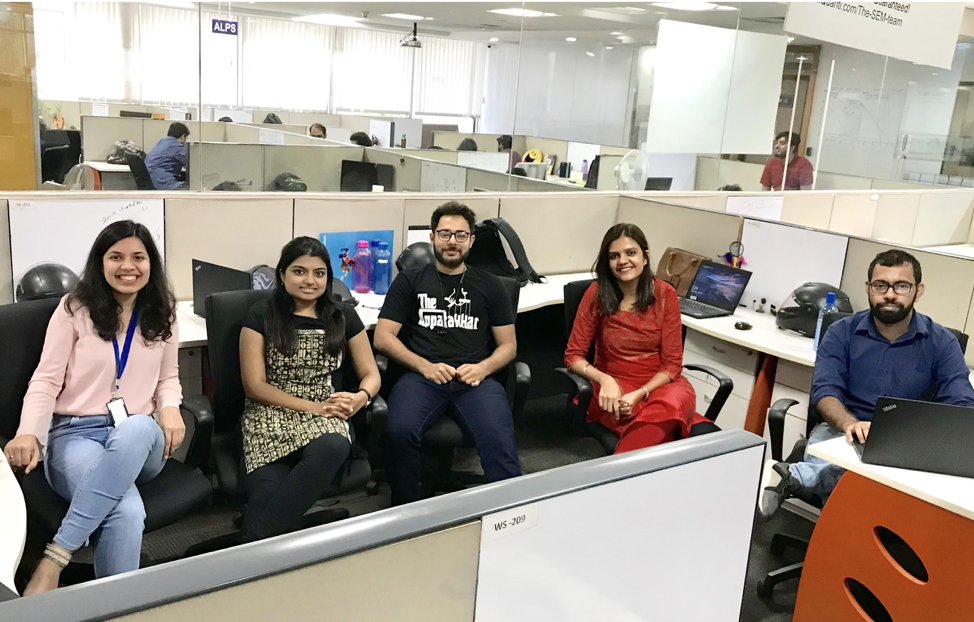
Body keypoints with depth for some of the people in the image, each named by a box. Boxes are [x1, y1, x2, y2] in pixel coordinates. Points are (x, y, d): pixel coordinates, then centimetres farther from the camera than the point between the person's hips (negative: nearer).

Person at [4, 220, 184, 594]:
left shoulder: (162, 316, 13)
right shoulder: (74, 309, 3)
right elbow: (46, 381, 1)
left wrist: (170, 407, -4)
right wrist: (28, 433, -19)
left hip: (140, 439, 3)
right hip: (75, 433, -3)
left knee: (137, 428, -42)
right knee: (127, 512, -38)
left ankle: (54, 558, -38)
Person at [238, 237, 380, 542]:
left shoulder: (343, 316, 12)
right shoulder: (261, 316, 5)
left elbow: (371, 374, 13)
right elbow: (254, 385, -1)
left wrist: (359, 398, -12)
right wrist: (312, 406, -12)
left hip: (326, 416, 2)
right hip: (271, 413, -2)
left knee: (333, 448, -38)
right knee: (268, 492, -36)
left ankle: (254, 544, -31)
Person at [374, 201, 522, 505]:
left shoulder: (489, 285, 17)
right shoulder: (410, 280, 14)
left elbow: (508, 345, 16)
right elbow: (383, 337, 7)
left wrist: (483, 368, -6)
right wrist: (424, 366, -8)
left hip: (475, 380, 0)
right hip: (422, 376, 0)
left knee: (500, 440, -32)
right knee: (400, 430, -32)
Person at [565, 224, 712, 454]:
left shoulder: (665, 293, -4)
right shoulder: (597, 293, -6)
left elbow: (672, 363, -3)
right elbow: (573, 355, -3)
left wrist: (639, 394, -20)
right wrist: (605, 380, -22)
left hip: (659, 383, 2)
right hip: (613, 386, -2)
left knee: (676, 401, -35)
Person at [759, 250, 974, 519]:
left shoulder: (942, 343, 3)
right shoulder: (841, 333, 3)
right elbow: (825, 391, -9)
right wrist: (850, 424, -33)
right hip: (843, 433, -1)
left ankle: (790, 477, -39)